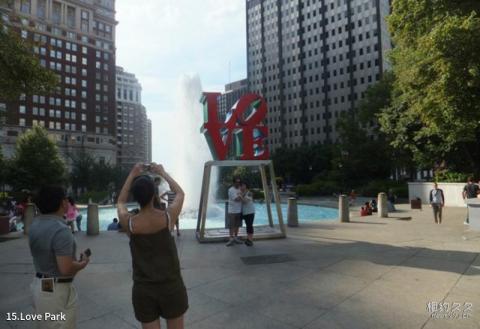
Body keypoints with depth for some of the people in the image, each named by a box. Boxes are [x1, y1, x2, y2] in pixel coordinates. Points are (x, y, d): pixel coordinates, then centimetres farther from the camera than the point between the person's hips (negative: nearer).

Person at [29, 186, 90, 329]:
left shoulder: (35, 224, 1)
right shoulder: (61, 230, -28)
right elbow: (66, 269, -30)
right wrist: (83, 263, -10)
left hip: (39, 285, 9)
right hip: (57, 290, -8)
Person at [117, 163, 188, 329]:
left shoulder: (129, 223, -14)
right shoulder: (167, 217, -16)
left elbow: (120, 202, 10)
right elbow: (180, 193, 5)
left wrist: (132, 175, 12)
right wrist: (162, 172, 14)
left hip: (143, 289, 1)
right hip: (171, 286, -1)